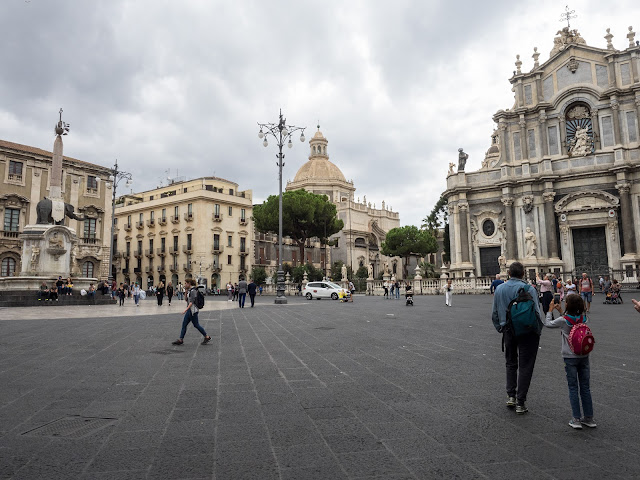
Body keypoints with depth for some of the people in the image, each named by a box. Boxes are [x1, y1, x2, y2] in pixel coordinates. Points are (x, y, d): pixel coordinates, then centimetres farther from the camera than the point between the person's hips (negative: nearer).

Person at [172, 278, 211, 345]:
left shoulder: (193, 290, -17)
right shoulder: (190, 290, 12)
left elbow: (192, 302, -24)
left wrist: (186, 309, -27)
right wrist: (186, 292, 13)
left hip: (193, 310, -10)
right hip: (189, 310, 10)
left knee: (196, 325, -1)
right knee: (184, 324, 7)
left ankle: (207, 337, 10)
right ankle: (181, 340, 10)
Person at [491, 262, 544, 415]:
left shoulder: (499, 289, 2)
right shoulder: (528, 288, -14)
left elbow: (494, 313, 9)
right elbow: (536, 312, -14)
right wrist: (538, 330, 0)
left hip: (508, 331, 4)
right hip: (527, 332, -4)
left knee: (511, 363, 20)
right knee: (525, 366, 5)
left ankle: (511, 396, 15)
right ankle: (520, 403, 9)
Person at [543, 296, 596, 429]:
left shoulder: (563, 320, -13)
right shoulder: (583, 319, 0)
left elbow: (547, 323, 2)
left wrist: (550, 310, 13)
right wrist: (560, 311, 19)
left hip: (570, 357, -4)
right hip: (584, 356, 4)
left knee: (573, 388, 3)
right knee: (585, 387, 11)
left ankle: (577, 419, 4)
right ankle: (589, 418, 18)